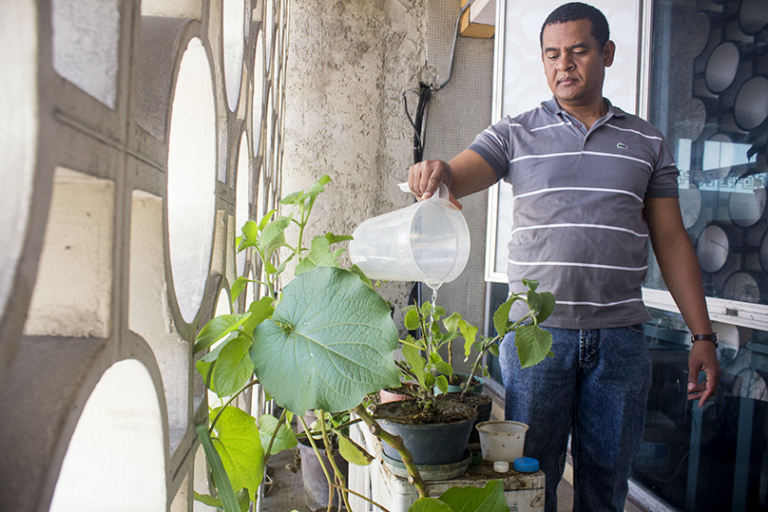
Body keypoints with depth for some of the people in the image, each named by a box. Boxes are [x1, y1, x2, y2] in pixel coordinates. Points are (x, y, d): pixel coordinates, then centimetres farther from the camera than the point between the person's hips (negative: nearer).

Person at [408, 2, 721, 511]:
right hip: (536, 331, -1)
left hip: (620, 337, 2)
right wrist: (434, 173, -32)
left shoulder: (647, 142, 10)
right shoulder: (515, 134, 5)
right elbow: (454, 179, -7)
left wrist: (703, 336, 5)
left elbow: (672, 241, 9)